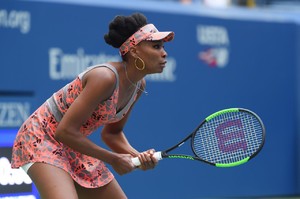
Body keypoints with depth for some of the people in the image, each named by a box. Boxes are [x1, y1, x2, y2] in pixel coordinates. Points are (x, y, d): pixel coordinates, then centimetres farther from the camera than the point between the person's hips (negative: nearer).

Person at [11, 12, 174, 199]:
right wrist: (113, 159, -18)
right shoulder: (105, 78, -28)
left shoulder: (139, 86, -2)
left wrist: (138, 156, -9)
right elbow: (65, 131, -26)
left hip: (74, 145, 9)